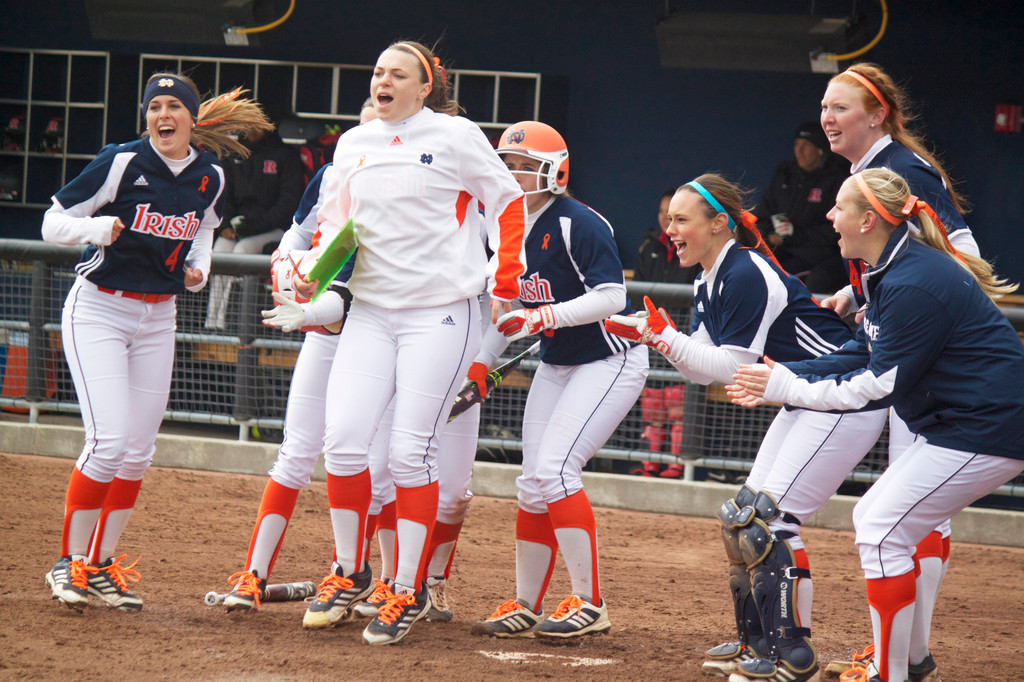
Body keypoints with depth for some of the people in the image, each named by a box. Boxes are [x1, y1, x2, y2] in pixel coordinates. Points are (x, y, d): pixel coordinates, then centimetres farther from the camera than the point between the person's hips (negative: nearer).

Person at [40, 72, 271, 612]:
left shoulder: (210, 176, -1)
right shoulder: (121, 163, -16)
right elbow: (53, 224, -12)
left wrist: (198, 268, 1)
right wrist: (99, 227, -32)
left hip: (158, 318, 5)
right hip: (98, 309, -5)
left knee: (138, 452, 5)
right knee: (109, 441, -17)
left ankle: (101, 566, 18)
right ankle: (68, 562, -2)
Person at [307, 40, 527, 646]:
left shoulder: (455, 136, -2)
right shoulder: (353, 145, 12)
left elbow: (508, 203, 4)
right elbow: (332, 226, 19)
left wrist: (505, 288, -1)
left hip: (441, 314, -4)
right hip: (370, 313, 4)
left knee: (411, 453, -8)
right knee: (344, 442, -8)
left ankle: (410, 591, 4)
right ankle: (351, 574, 11)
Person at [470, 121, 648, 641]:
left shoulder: (579, 225, -20)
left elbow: (611, 296, -26)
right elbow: (510, 309, 14)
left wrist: (542, 317, -32)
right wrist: (479, 364, 6)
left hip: (609, 361, -8)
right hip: (555, 365, 8)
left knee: (554, 469, -20)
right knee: (533, 484, 5)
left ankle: (590, 604, -14)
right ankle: (526, 608, 16)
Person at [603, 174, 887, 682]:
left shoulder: (746, 275, -21)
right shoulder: (710, 284, 10)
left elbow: (734, 368, -22)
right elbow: (702, 369, 8)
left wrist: (665, 336, -23)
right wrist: (648, 334, -4)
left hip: (849, 400, -11)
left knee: (769, 516, -15)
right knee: (748, 514, 11)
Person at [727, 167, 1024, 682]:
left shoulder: (913, 285, -22)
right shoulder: (889, 272, 10)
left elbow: (879, 387, -20)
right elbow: (864, 359, 15)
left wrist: (789, 388, -13)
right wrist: (781, 376, 7)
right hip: (952, 425, 11)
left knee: (882, 533, -10)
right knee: (871, 519, 18)